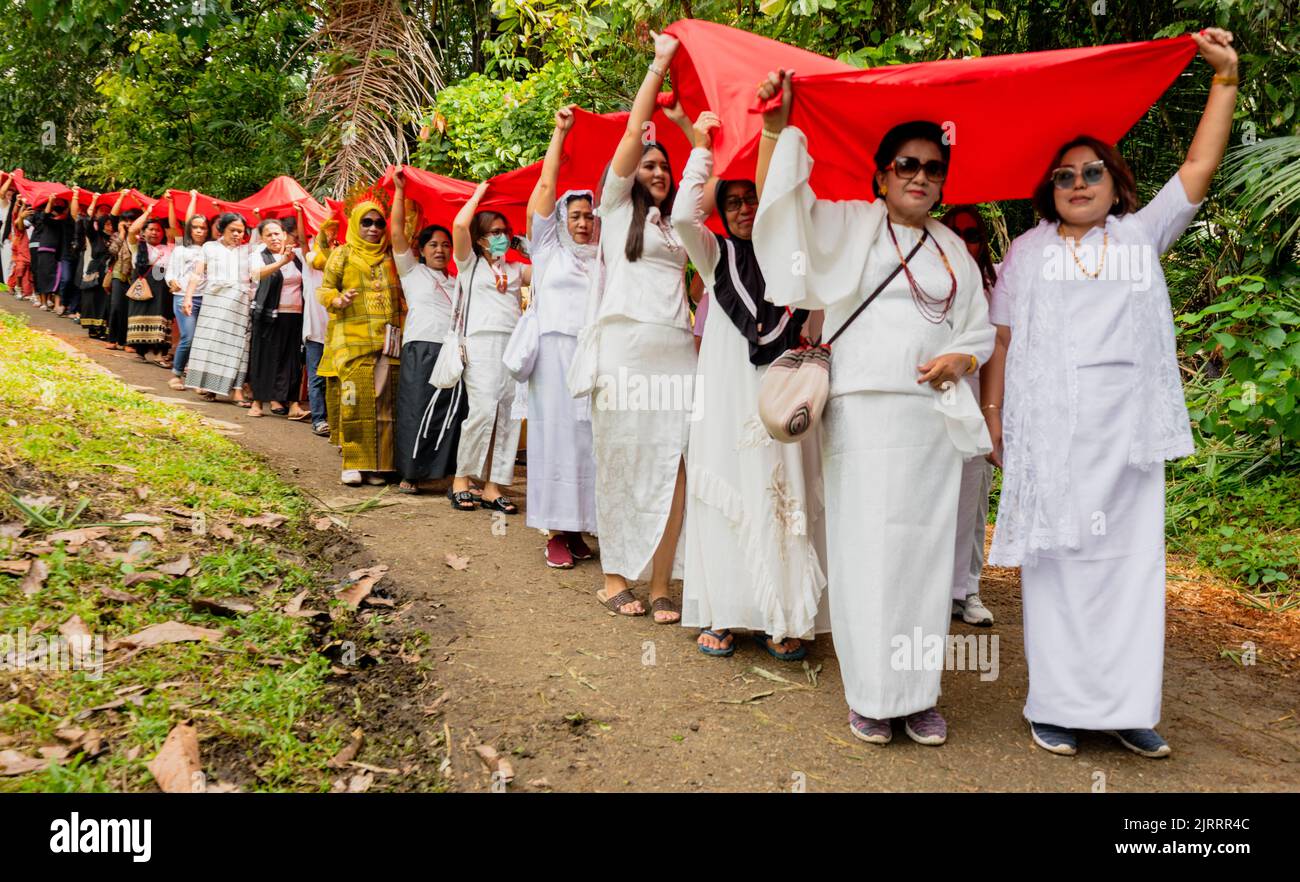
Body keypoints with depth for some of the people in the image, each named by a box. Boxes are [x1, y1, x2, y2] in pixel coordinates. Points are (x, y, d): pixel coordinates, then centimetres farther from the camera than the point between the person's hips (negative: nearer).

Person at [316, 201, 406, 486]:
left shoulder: (390, 259, 17)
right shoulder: (342, 254, 9)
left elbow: (401, 298, 23)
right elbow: (324, 288, 5)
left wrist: (402, 330, 9)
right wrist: (336, 300, -17)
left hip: (387, 341, 3)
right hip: (353, 340, -3)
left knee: (384, 402, 1)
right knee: (355, 401, -10)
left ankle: (377, 464, 7)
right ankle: (352, 463, -2)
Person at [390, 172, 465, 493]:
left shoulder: (457, 283, 24)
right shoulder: (412, 271, 13)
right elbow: (397, 231, 4)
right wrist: (399, 190, 2)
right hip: (421, 349, -3)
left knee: (454, 412, -3)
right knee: (418, 410, -5)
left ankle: (453, 471, 3)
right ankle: (410, 474, 2)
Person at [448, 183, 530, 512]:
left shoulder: (515, 269, 23)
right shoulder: (470, 263, 12)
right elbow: (459, 225, -4)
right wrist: (479, 193, 9)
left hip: (514, 343, 5)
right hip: (482, 340, -4)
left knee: (508, 415, -2)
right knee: (484, 409, -18)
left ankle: (493, 487, 2)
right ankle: (461, 479, -4)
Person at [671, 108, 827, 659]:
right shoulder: (716, 255, 10)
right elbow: (682, 216, -8)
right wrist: (702, 148, -2)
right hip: (726, 393, -1)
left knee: (782, 498, -2)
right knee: (726, 494, -2)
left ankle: (782, 618, 2)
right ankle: (722, 616, 3)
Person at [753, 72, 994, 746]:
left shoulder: (953, 248, 18)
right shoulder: (849, 226, 8)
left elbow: (981, 328, 21)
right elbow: (779, 197, -3)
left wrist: (960, 358, 0)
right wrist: (777, 127, -15)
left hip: (933, 414, 3)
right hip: (863, 411, -3)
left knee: (926, 549, 3)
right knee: (867, 546, -4)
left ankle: (920, 692, 13)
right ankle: (870, 694, 6)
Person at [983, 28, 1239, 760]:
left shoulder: (1143, 234, 14)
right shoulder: (1029, 249, 11)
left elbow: (1200, 166, 8)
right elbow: (1003, 338, 8)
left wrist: (1227, 77, 4)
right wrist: (992, 410, 1)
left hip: (1128, 433, 2)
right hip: (1049, 433, -2)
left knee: (1133, 562, 2)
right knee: (1057, 562, -1)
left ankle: (1129, 708, 10)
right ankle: (1057, 705, 6)